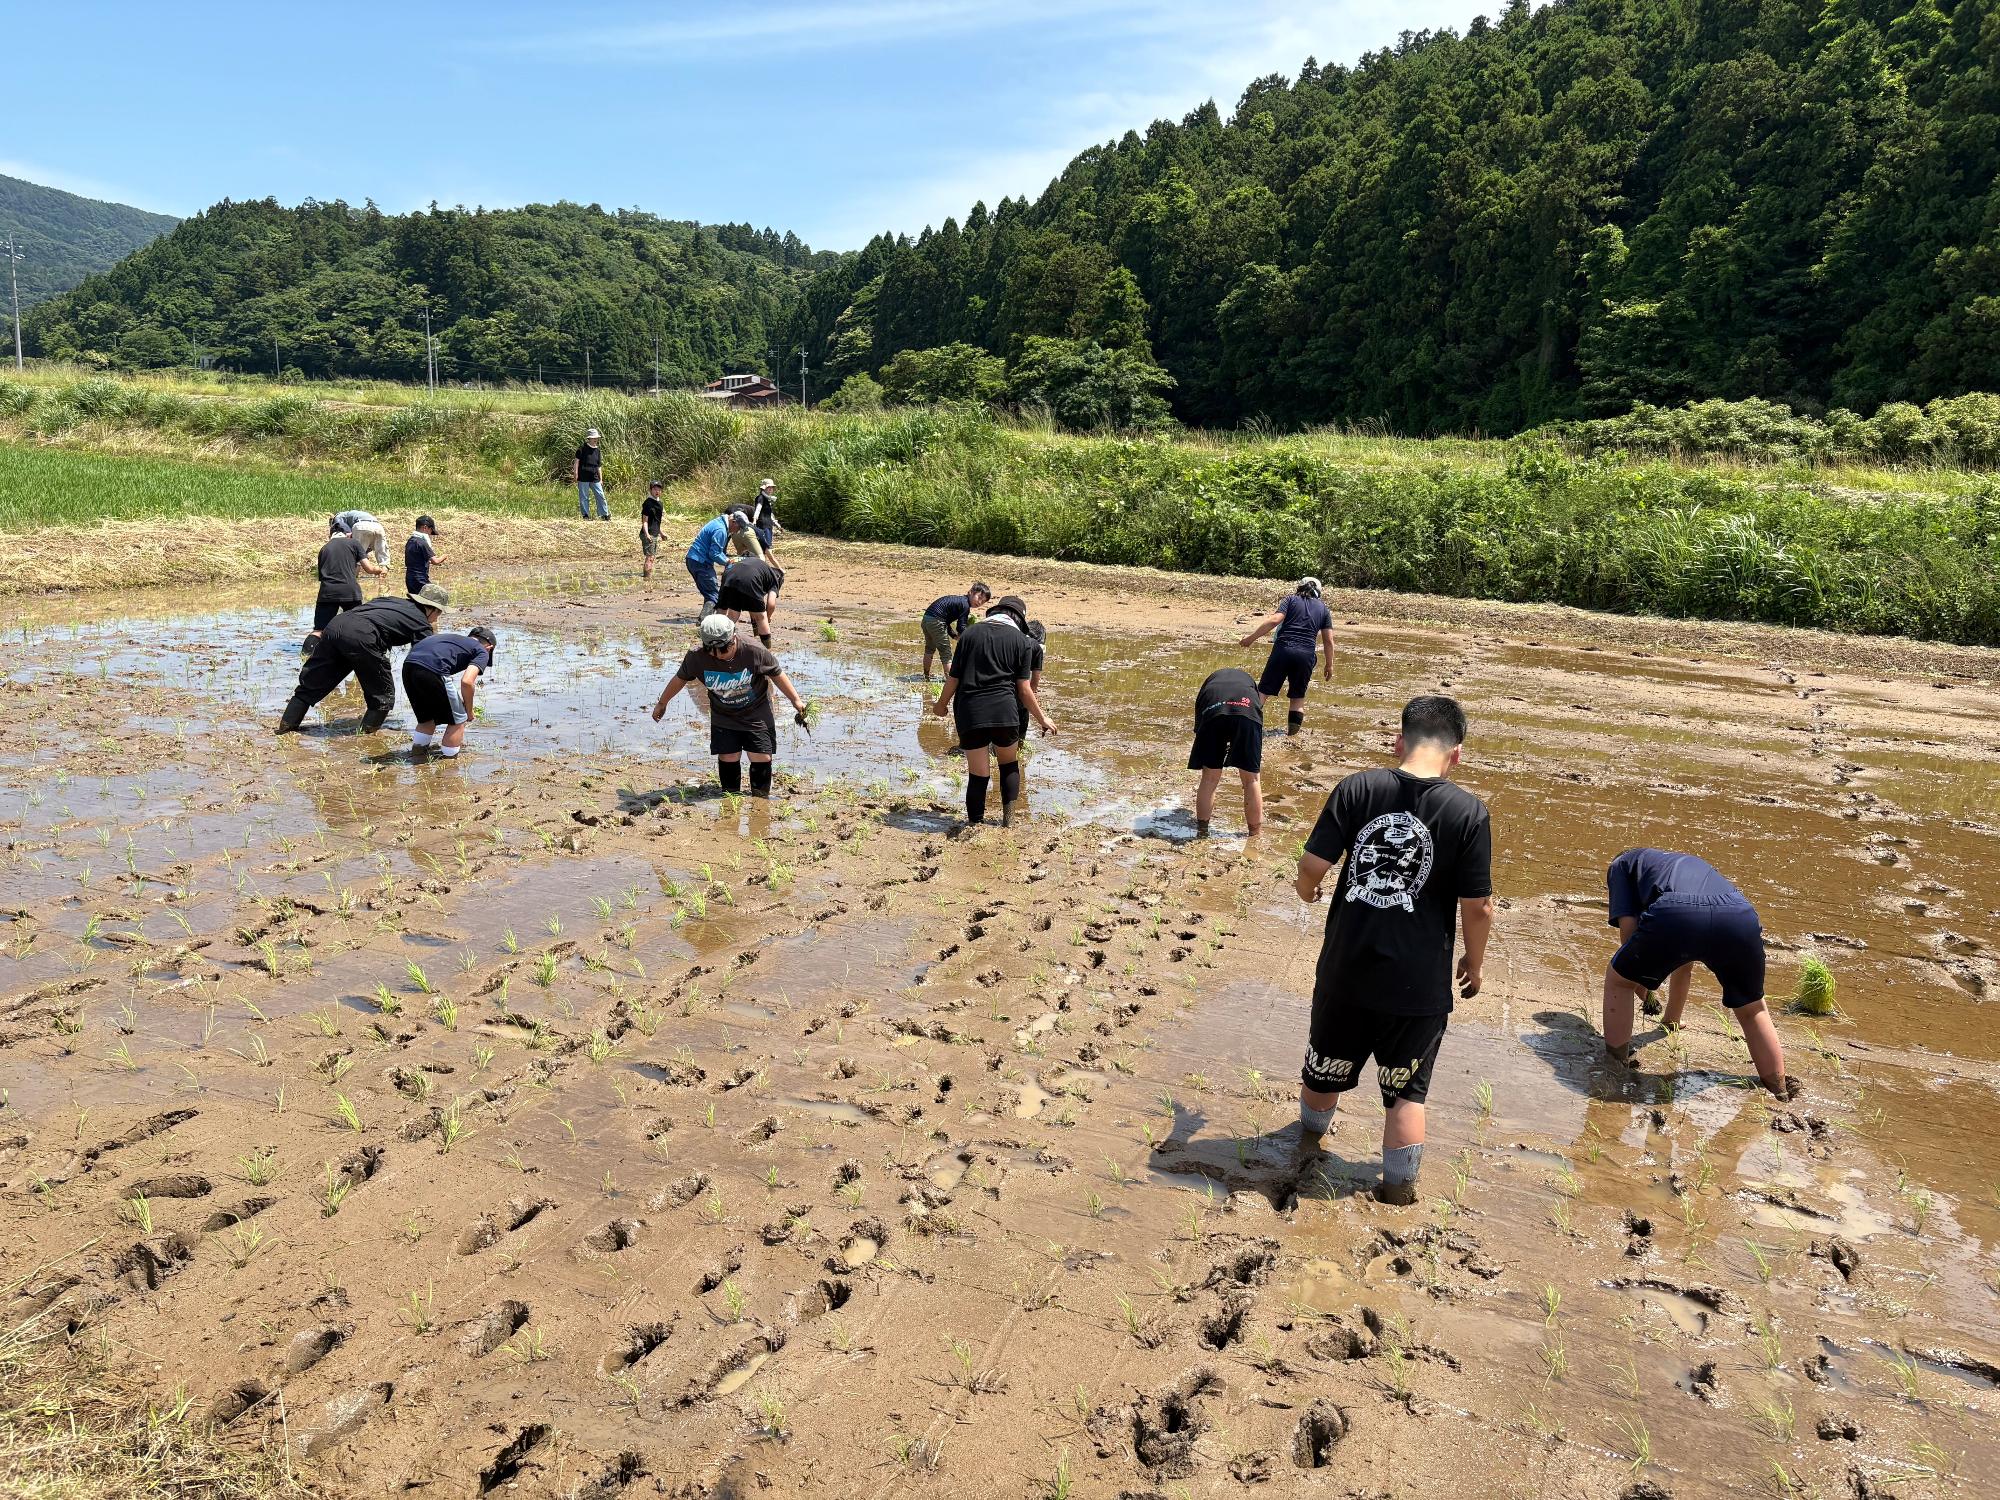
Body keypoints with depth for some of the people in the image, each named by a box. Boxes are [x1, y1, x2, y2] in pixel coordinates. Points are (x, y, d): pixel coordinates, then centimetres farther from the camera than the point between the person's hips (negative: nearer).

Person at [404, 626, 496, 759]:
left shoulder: (455, 639, 36)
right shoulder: (482, 652, 16)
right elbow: (466, 681, -2)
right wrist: (469, 711, 14)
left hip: (408, 664, 7)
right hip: (432, 670, -7)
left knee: (428, 718, 29)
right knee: (457, 720, 13)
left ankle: (416, 752, 32)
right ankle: (450, 761, 19)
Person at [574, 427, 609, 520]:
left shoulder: (598, 451, 13)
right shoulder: (582, 449, -2)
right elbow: (577, 461, -1)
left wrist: (601, 479, 16)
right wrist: (575, 474, -8)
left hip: (594, 478, 4)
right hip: (583, 478, -4)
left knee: (601, 496, -2)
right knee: (584, 497, 2)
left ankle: (605, 515, 3)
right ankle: (585, 515, 11)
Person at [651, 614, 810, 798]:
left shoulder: (755, 652, -26)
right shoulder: (696, 658, -20)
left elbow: (777, 674, -10)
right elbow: (680, 679, 0)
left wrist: (796, 700, -6)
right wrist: (662, 704, 13)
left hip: (757, 715, -1)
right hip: (723, 718, 1)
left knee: (762, 758, -2)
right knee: (728, 758, -1)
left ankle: (761, 798, 17)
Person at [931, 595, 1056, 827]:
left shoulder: (970, 633, 9)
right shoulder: (1022, 641, 4)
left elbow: (953, 678, 8)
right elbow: (1023, 689, 2)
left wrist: (942, 704, 25)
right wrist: (1042, 719, 13)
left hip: (968, 712, 1)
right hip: (1003, 711, -1)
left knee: (978, 774, 7)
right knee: (1009, 764, 20)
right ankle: (1008, 818, 17)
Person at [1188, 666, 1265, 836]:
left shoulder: (1209, 682, 43)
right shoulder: (1248, 680, 44)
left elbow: (1198, 727, 39)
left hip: (1213, 710, 0)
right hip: (1247, 710, 0)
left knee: (1209, 778, 14)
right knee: (1251, 778, 13)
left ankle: (1201, 832, 23)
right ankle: (1256, 834, 21)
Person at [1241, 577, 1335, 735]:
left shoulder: (1291, 599, 10)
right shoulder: (1323, 608, 17)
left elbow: (1274, 620, -7)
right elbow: (1329, 640, 10)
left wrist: (1251, 638, -5)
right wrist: (1329, 665, 18)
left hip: (1283, 649, -2)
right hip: (1306, 655, 2)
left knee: (1263, 691, 1)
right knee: (1298, 696, 15)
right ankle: (1292, 731, 10)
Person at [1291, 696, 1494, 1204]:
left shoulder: (1357, 789, -11)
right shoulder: (1468, 812, -13)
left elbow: (1311, 865, -11)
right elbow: (1478, 907, -10)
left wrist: (1306, 891, 12)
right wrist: (1474, 962, 8)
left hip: (1344, 971, 2)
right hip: (1418, 985, -2)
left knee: (1325, 1069, 26)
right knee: (1406, 1091, 18)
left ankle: (1311, 1133, 51)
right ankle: (1398, 1188, 29)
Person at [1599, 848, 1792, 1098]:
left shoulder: (1621, 864, 33)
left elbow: (1628, 927, 16)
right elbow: (1685, 963, 51)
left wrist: (1644, 994, 30)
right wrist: (1673, 1017, 61)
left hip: (1673, 917, -4)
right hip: (1740, 916, 5)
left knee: (1619, 979, 24)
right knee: (1752, 1011, 31)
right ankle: (1781, 1097, 39)